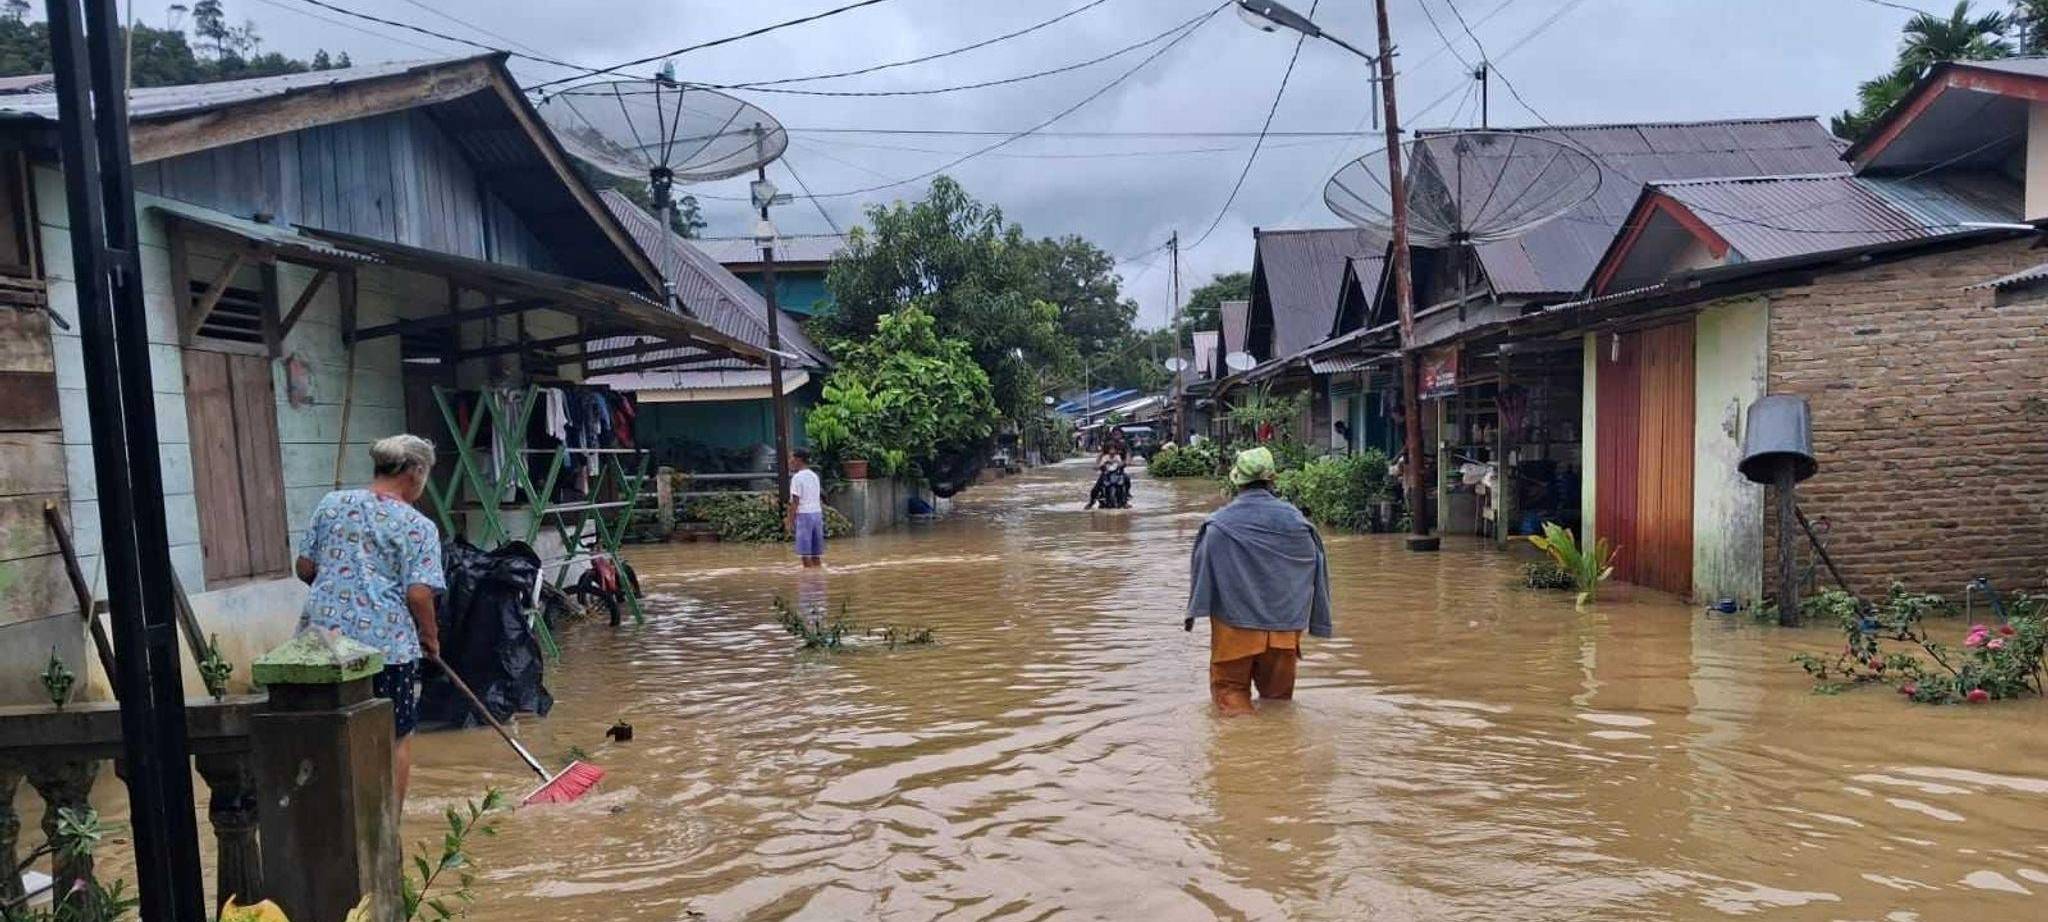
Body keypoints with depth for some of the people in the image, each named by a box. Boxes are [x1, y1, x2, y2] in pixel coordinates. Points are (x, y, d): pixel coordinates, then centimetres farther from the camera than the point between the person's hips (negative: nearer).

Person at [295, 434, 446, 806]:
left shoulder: (331, 504, 8)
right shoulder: (418, 527, -5)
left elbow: (305, 569, 11)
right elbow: (418, 594, -12)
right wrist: (430, 636, 4)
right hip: (386, 642, -4)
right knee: (396, 740, 11)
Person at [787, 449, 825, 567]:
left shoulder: (797, 477, -7)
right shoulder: (814, 476, 14)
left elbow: (795, 502, -11)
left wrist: (791, 522, -9)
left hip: (804, 515, -7)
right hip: (817, 513, 7)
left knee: (806, 554, -3)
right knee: (816, 555, 9)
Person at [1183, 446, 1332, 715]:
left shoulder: (1220, 523, -9)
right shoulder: (1293, 518, -2)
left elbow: (1203, 566, -11)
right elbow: (1316, 564, 4)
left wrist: (1193, 611, -1)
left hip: (1235, 625, -2)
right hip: (1284, 626, 3)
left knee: (1231, 686, 9)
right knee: (1278, 694, 18)